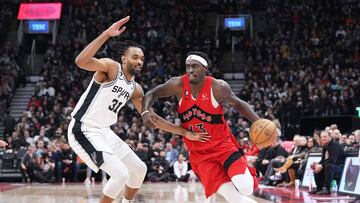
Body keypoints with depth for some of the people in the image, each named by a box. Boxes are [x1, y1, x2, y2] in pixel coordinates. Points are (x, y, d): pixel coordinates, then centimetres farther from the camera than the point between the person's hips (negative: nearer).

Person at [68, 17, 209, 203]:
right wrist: (106, 34, -39)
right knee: (121, 174, -20)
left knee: (139, 169, 15)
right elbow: (81, 61, -33)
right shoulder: (110, 67, -13)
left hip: (104, 132, 9)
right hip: (83, 131, -9)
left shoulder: (135, 89, 9)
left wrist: (185, 133, 13)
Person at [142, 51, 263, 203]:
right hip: (198, 152, 1)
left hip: (223, 144, -1)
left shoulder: (218, 87, -15)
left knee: (246, 188, -20)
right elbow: (151, 94, 0)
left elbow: (238, 104, 3)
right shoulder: (179, 85, -11)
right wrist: (146, 111, -21)